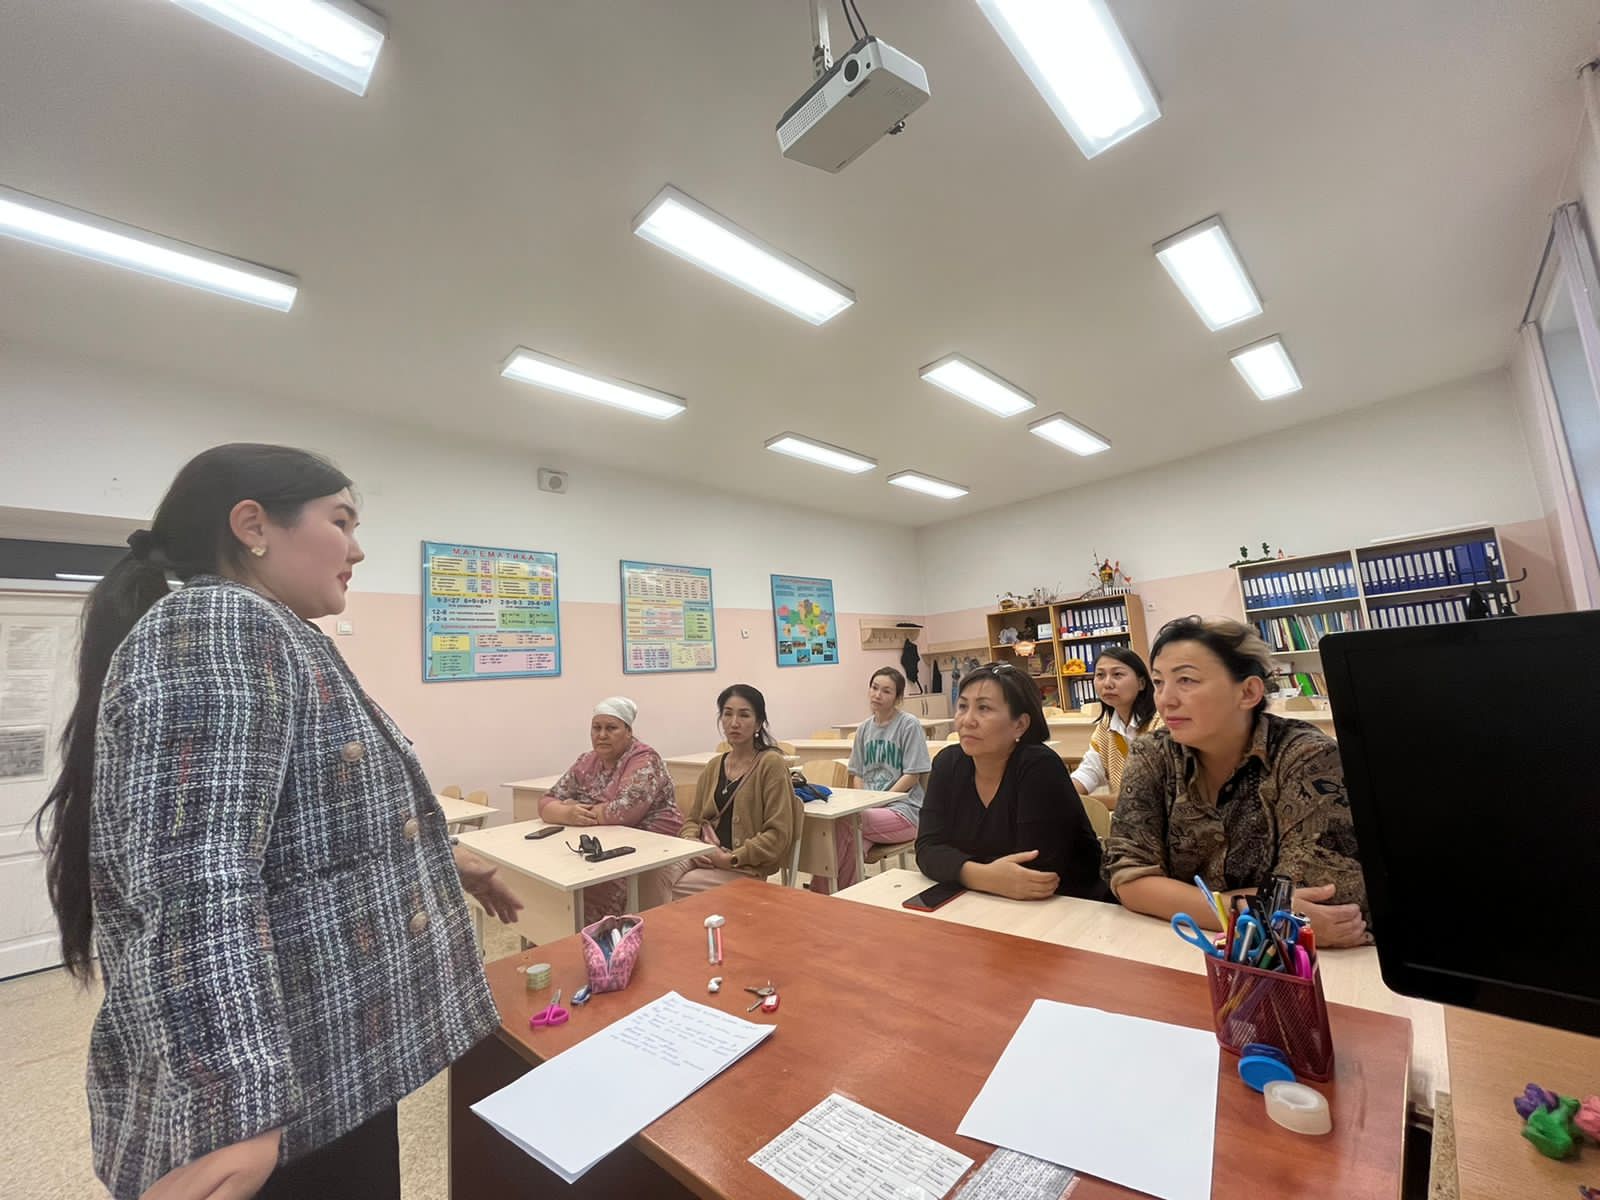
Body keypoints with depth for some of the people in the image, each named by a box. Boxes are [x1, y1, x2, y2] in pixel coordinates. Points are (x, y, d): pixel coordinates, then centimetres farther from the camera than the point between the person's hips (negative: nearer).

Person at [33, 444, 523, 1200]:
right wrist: (232, 1117, -32)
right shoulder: (214, 626, -20)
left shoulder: (266, 640, 11)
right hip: (281, 1092, -9)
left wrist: (436, 862, 25)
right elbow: (199, 886, -30)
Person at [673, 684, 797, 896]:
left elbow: (778, 833, -11)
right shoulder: (713, 767, 12)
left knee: (671, 889, -25)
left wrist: (731, 859, -15)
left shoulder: (771, 764, -7)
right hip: (706, 860, 5)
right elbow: (691, 820, 16)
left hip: (745, 870, -5)